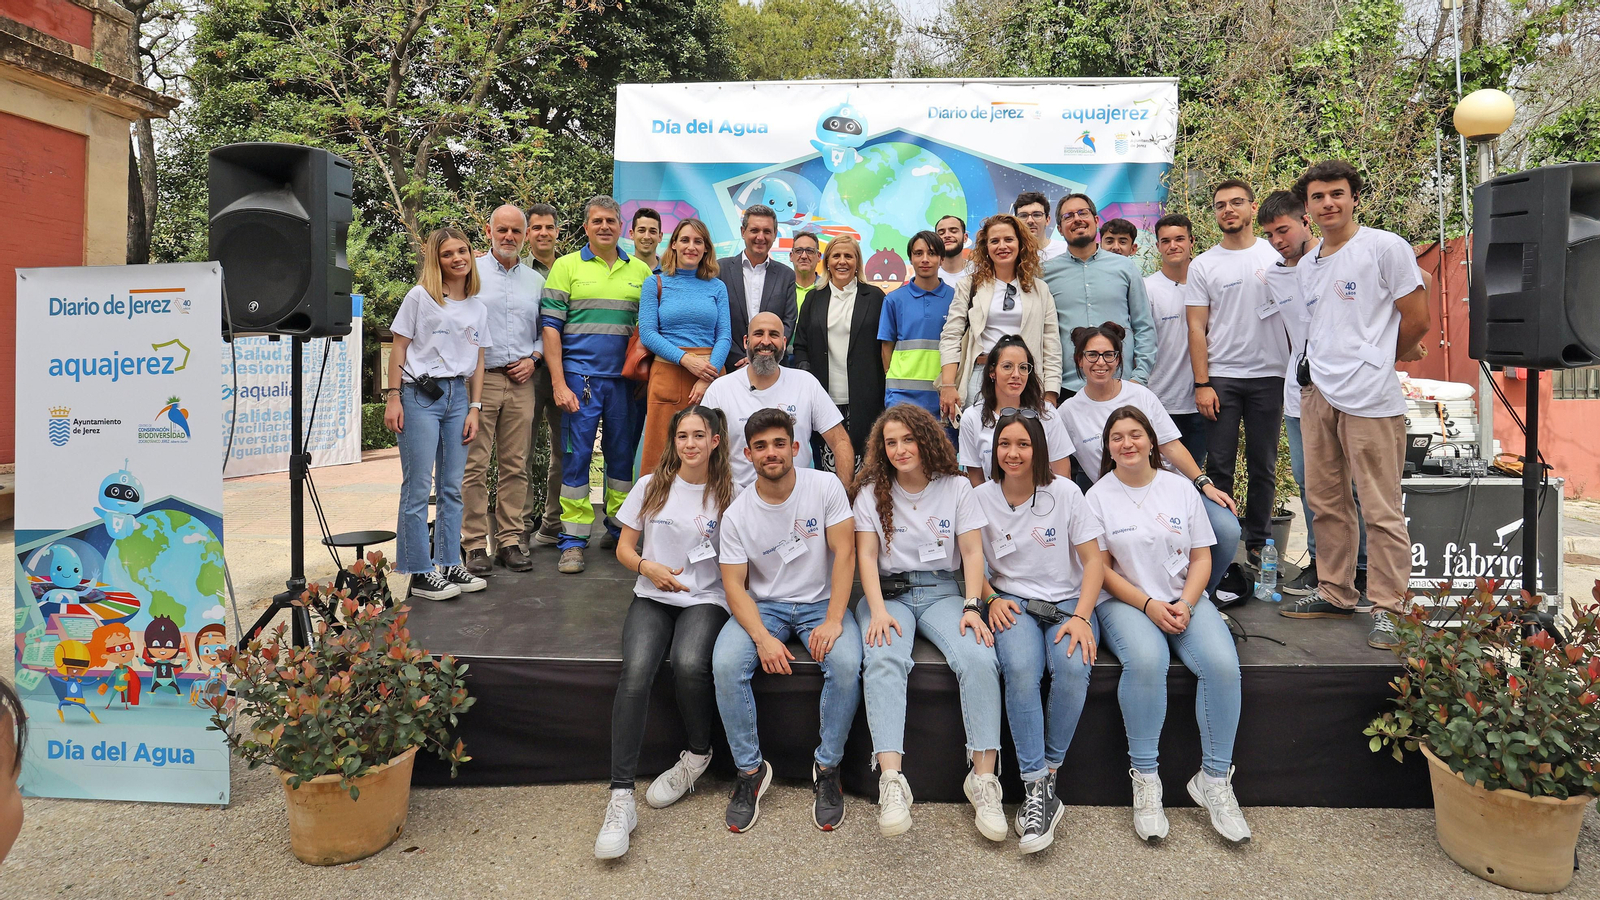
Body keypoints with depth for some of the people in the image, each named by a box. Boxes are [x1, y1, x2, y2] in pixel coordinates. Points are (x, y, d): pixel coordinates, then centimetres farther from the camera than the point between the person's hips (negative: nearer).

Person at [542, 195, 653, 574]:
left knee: (623, 454, 9)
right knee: (576, 455, -2)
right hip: (579, 377, -3)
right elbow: (551, 328, -1)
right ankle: (573, 540, 5)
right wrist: (558, 383, -9)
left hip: (624, 380, 3)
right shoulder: (566, 266, 4)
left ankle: (620, 529, 24)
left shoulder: (640, 271, 12)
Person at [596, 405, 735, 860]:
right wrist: (647, 567, -8)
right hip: (653, 597, 2)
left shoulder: (728, 495, 3)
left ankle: (698, 755, -2)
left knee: (689, 665, -33)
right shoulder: (651, 487, 8)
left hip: (706, 600, -1)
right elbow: (624, 548, 11)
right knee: (635, 671, -28)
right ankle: (621, 798, -26)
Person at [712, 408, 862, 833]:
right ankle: (750, 770, -6)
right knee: (725, 664, -26)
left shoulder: (826, 487, -8)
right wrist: (763, 638, -24)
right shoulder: (737, 514, -5)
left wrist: (833, 621, -22)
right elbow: (734, 585, -7)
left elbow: (844, 552, -12)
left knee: (846, 663, -30)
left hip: (821, 602, -1)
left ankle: (827, 769, -7)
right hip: (763, 606, 1)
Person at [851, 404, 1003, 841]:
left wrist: (972, 607, -12)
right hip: (888, 592, -1)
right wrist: (878, 610, -17)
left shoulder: (956, 487, 8)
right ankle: (891, 781, -39)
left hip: (942, 591, 1)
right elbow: (867, 556, -2)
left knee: (979, 659, -28)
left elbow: (972, 552, 3)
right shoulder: (872, 492, 7)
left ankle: (984, 777, -22)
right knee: (884, 660, -33)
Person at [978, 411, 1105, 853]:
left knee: (1073, 668, -32)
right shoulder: (980, 498, 3)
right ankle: (1036, 789, -26)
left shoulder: (1065, 492, -1)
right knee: (1020, 670, -32)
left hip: (1068, 601, 0)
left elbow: (1093, 559, -1)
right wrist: (991, 599, -8)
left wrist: (1081, 617, -14)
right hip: (1013, 603, 0)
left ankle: (1048, 774, -14)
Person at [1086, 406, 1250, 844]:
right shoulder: (1098, 495, 3)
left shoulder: (1180, 489, 10)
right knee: (1146, 660, -34)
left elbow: (1201, 558, 9)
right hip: (1125, 601, -3)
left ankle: (1214, 779, -11)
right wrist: (1148, 605, -13)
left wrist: (1185, 604, -8)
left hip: (1184, 598, 3)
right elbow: (1100, 567, -1)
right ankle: (1145, 780, -21)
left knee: (1223, 663, -26)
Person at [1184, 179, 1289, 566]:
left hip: (1269, 376, 1)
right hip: (1221, 378, 0)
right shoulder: (1203, 265, 5)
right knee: (1219, 466, 0)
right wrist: (1202, 384, -6)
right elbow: (1197, 328, 1)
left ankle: (1258, 543, 18)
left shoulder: (1278, 255, 5)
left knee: (1263, 467, 7)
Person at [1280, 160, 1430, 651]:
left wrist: (1381, 360, 9)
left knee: (1381, 509, -4)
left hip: (1370, 398, -7)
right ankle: (1335, 593, 25)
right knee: (1325, 501, 13)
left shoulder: (1385, 246, -3)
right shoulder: (1307, 266, 17)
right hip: (1318, 394, 7)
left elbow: (1417, 320, -3)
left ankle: (1387, 608, 5)